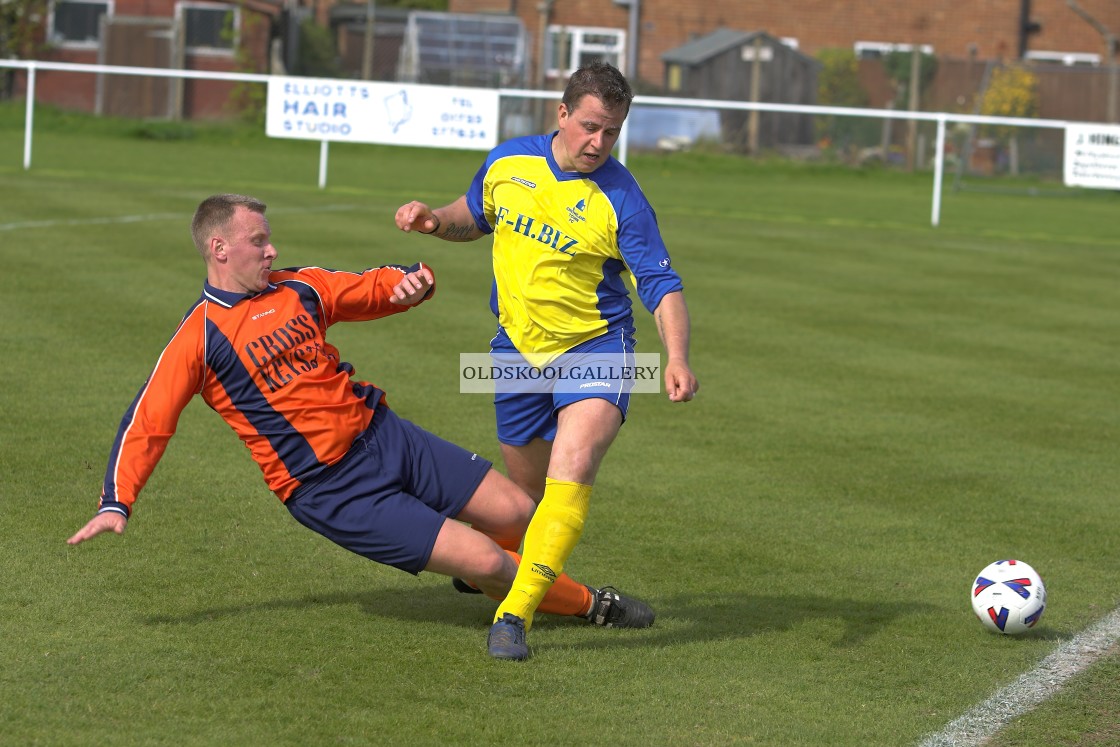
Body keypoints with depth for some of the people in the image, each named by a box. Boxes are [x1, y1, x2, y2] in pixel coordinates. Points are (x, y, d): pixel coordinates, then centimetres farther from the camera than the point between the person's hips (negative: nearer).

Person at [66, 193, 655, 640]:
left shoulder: (297, 288, 8)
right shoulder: (200, 339, -9)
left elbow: (372, 288, 19)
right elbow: (147, 421, -12)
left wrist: (409, 283, -5)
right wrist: (116, 503, -22)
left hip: (383, 435, 7)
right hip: (331, 493, -7)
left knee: (517, 514, 2)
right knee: (485, 562, -14)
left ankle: (465, 559, 35)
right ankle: (588, 604, 12)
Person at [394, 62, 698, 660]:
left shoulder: (621, 200, -16)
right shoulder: (507, 163, -2)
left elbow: (662, 286, -15)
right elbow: (475, 217, 18)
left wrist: (676, 360, -30)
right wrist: (434, 220, -3)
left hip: (594, 347, -4)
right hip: (518, 346, 4)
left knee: (571, 471, -26)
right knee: (529, 488, 15)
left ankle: (516, 612, -27)